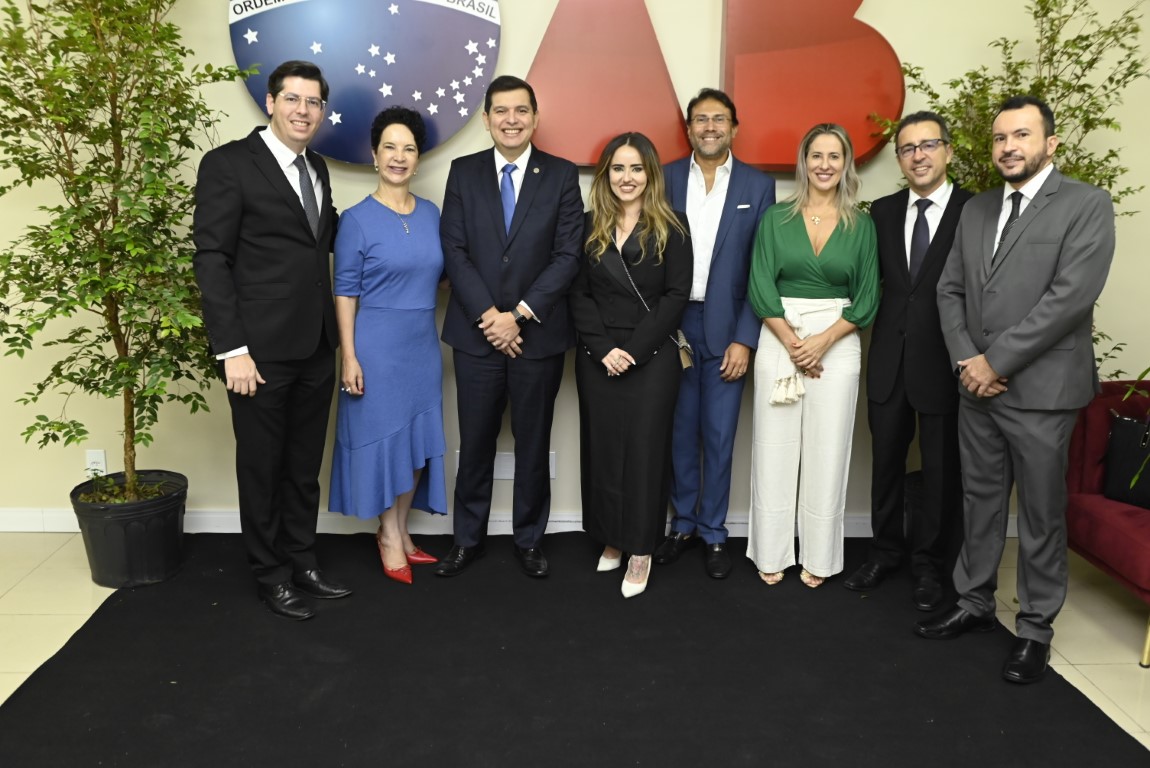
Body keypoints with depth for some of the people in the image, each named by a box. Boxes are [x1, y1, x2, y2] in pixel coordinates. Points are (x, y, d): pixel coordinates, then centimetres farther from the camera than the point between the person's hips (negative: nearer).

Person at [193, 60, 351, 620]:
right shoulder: (228, 164, -8)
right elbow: (212, 260, -11)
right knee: (262, 467, 9)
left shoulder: (317, 167, 12)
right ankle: (270, 574, 24)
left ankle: (301, 560, 31)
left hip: (316, 345, 6)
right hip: (261, 348, -6)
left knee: (305, 466, 16)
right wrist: (232, 350, -16)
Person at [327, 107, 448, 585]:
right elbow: (345, 292, -8)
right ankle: (389, 536, 19)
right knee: (382, 434, 4)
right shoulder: (357, 219, -7)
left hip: (422, 344, 5)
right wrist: (349, 356, -13)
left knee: (418, 436, 10)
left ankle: (400, 531, 26)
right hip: (377, 343, -5)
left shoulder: (431, 214, 7)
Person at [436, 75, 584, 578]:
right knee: (475, 442, 9)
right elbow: (454, 251, -2)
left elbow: (568, 256, -5)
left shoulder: (562, 175, 1)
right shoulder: (463, 172, 5)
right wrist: (489, 316, -12)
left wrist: (519, 315, -13)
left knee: (533, 442, 10)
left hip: (539, 334, -1)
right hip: (476, 333, 1)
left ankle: (529, 540, 26)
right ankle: (468, 540, 25)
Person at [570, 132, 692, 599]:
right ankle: (611, 539, 23)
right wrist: (603, 348, -10)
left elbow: (676, 296, -6)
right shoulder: (589, 227, 8)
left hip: (652, 358, -2)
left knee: (644, 450, 0)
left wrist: (634, 350, -14)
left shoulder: (670, 229, 0)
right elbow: (578, 294, 3)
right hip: (597, 357, 3)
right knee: (602, 448, 8)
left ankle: (640, 549, 12)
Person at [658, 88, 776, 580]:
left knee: (719, 437, 6)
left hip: (727, 330, -1)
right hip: (673, 326, 1)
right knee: (679, 432, 11)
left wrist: (744, 339, -7)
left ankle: (713, 534, 21)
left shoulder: (758, 186, 1)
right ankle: (682, 524, 27)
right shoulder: (665, 179, 3)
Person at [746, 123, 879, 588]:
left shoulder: (861, 226, 6)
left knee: (827, 454, 4)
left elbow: (867, 298, 1)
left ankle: (818, 558, 17)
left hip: (838, 345, 0)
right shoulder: (776, 218, 5)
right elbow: (760, 287, -3)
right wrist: (792, 342, -12)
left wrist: (822, 341, -12)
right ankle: (772, 554, 17)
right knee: (775, 450, 4)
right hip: (778, 340, 0)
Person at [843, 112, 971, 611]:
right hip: (889, 358, 4)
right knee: (886, 461, 14)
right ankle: (886, 549, 32)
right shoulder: (883, 212, 7)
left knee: (941, 468, 9)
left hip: (944, 361, -4)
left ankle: (930, 564, 27)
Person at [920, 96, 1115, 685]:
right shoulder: (976, 209, 13)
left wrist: (995, 360, -15)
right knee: (980, 501, 15)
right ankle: (974, 602, 30)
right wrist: (966, 360, -5)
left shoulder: (1087, 204, -6)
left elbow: (1071, 296, -16)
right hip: (977, 386, 5)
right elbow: (950, 290, 10)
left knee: (1041, 515, 6)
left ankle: (1036, 627, 21)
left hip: (1041, 389, -5)